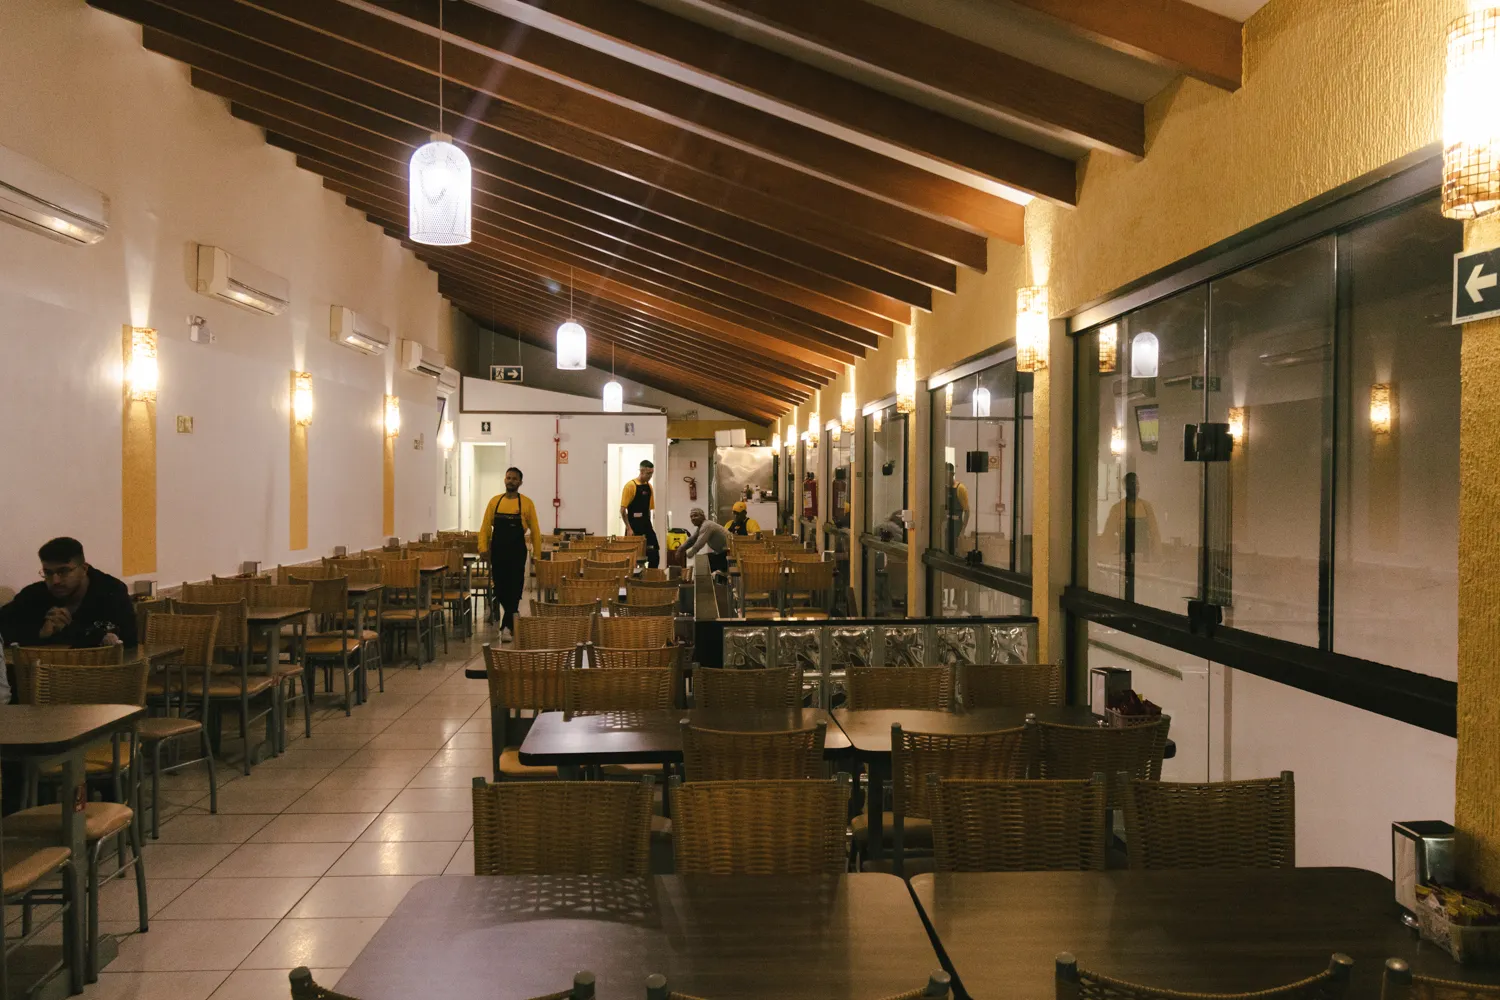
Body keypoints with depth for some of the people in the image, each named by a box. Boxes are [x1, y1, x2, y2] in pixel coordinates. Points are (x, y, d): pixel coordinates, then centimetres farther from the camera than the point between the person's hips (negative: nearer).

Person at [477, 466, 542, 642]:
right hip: (497, 552, 3)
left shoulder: (526, 503, -3)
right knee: (500, 588, 10)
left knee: (514, 590, -3)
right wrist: (483, 549, -4)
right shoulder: (494, 501, 5)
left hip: (517, 553, -3)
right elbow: (485, 527, 6)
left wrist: (537, 554, -2)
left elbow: (535, 531, -1)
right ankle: (513, 617, 31)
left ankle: (507, 626, 2)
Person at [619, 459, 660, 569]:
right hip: (634, 527, -6)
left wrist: (649, 526, 12)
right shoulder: (630, 485, -10)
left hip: (646, 526, 6)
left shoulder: (649, 486, 11)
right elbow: (622, 509, -12)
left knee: (654, 555, 2)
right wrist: (628, 528, -16)